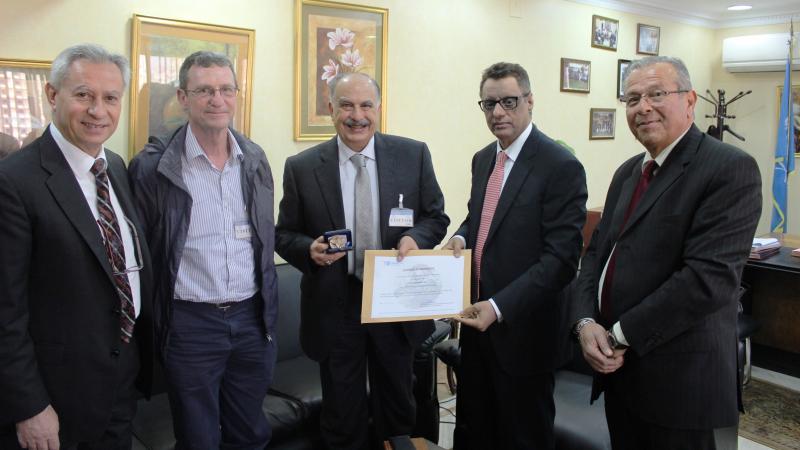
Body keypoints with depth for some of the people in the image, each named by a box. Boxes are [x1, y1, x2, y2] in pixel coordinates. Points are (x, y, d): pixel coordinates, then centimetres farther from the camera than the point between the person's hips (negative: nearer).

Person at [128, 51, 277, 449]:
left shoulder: (255, 159, 4)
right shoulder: (152, 166, -10)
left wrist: (269, 307, 13)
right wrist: (152, 323, 0)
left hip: (252, 317, 4)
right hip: (190, 323, -4)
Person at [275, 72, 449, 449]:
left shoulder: (413, 155, -3)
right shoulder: (301, 168, -4)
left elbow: (436, 217, 4)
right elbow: (284, 234, 2)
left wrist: (416, 237, -17)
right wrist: (309, 249, -19)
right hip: (334, 309, -1)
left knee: (398, 412, 20)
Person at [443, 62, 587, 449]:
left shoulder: (561, 167, -16)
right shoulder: (482, 160, 8)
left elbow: (561, 259, -20)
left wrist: (500, 307, -26)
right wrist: (462, 236, -1)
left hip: (523, 328, -6)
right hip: (477, 320, 7)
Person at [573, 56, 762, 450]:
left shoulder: (730, 169, -13)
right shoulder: (628, 171, 12)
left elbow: (710, 276, -22)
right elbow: (597, 251, 10)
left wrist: (621, 335, -17)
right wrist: (586, 322, -7)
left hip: (678, 377, -7)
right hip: (618, 366, 7)